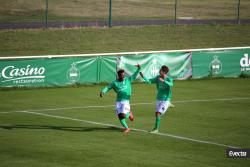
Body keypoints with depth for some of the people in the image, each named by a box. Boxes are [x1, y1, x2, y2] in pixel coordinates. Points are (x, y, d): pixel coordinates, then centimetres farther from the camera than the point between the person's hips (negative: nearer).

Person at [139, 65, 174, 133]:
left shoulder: (169, 79, -16)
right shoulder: (158, 77, -1)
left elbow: (171, 84, -37)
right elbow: (149, 81, -6)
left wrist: (163, 81, -54)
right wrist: (143, 76, -23)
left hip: (165, 100, -6)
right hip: (159, 99, 6)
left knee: (158, 114, -12)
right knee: (157, 114, 8)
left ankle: (156, 129, -4)